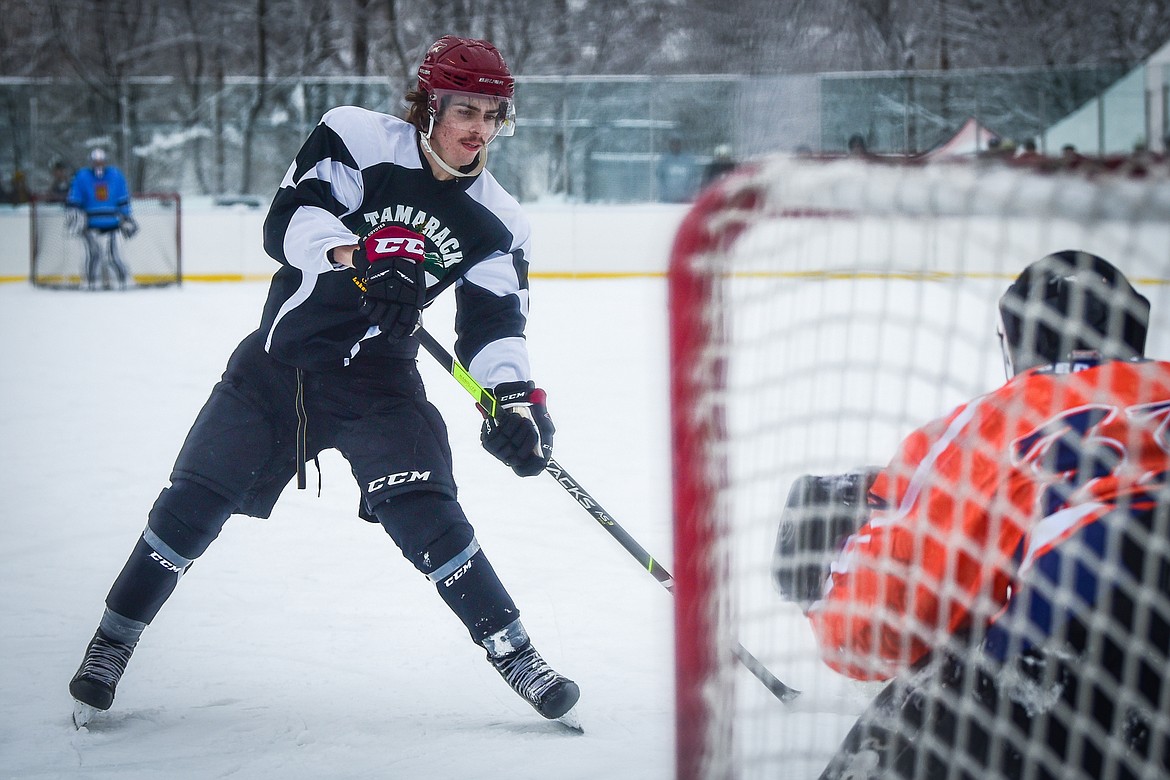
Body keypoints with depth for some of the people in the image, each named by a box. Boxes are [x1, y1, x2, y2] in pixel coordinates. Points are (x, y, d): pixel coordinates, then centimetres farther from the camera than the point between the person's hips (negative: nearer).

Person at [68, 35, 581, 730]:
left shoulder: (497, 222, -2)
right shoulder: (360, 138, -11)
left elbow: (495, 327, -4)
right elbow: (291, 220, -21)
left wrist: (516, 399, -22)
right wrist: (359, 256, -39)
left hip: (377, 376, 1)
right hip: (280, 358, 0)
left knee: (422, 512, -18)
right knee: (197, 498, 0)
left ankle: (516, 654, -9)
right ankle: (112, 644, 16)